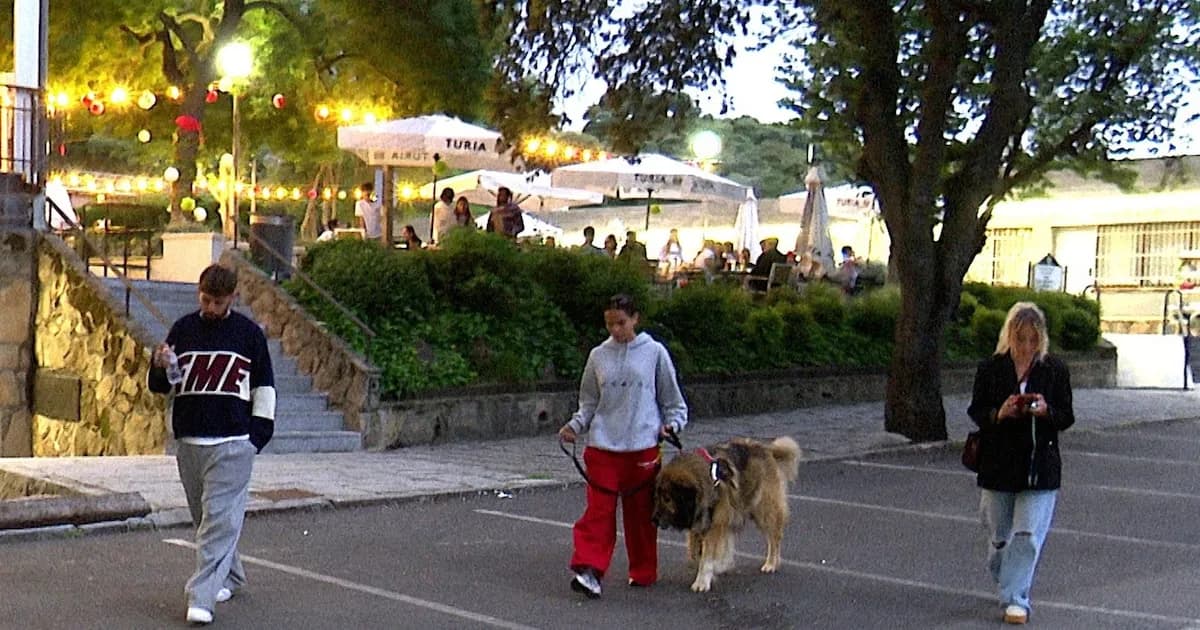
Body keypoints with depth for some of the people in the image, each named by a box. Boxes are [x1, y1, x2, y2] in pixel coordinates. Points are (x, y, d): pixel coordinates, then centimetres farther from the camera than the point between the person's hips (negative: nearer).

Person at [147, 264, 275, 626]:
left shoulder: (249, 332, 2)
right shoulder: (183, 329, 8)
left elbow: (264, 385, 8)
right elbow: (161, 385, 14)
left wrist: (259, 432, 0)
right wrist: (160, 367, -9)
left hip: (232, 442, -4)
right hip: (189, 442, 4)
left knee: (219, 518, -11)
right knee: (203, 516, 13)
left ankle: (202, 597, -13)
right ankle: (230, 578, 30)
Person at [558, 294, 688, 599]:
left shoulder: (654, 353, 2)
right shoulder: (598, 356, 8)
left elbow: (671, 399, 9)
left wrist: (671, 424, -7)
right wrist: (575, 426, 0)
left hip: (643, 446, -1)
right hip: (603, 445, 1)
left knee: (641, 511, 8)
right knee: (599, 508, -7)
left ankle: (643, 572, 22)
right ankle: (588, 568, -11)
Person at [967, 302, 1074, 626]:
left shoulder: (1055, 370, -1)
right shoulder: (990, 368, -1)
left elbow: (1067, 417, 2)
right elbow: (975, 411, 2)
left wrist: (1046, 411, -20)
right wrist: (998, 414, -19)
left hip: (1040, 467, -1)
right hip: (998, 464, 1)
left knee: (1028, 535, -8)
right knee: (999, 535, 13)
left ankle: (1015, 599, -3)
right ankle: (1004, 581, 37)